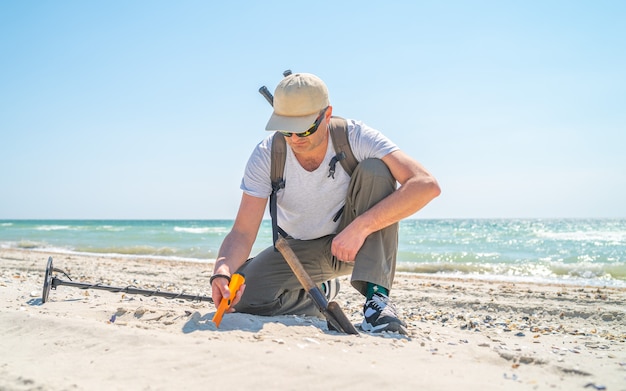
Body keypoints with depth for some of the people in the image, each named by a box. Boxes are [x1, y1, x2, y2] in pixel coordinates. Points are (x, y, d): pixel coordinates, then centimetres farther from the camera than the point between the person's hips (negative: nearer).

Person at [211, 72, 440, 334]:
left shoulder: (355, 137, -23)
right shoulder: (265, 157, -18)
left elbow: (426, 185, -33)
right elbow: (243, 232, -20)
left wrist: (361, 226, -41)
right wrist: (222, 271, -42)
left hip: (356, 243, -2)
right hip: (299, 251, 2)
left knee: (374, 169, -28)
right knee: (243, 296, -23)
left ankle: (377, 296, -28)